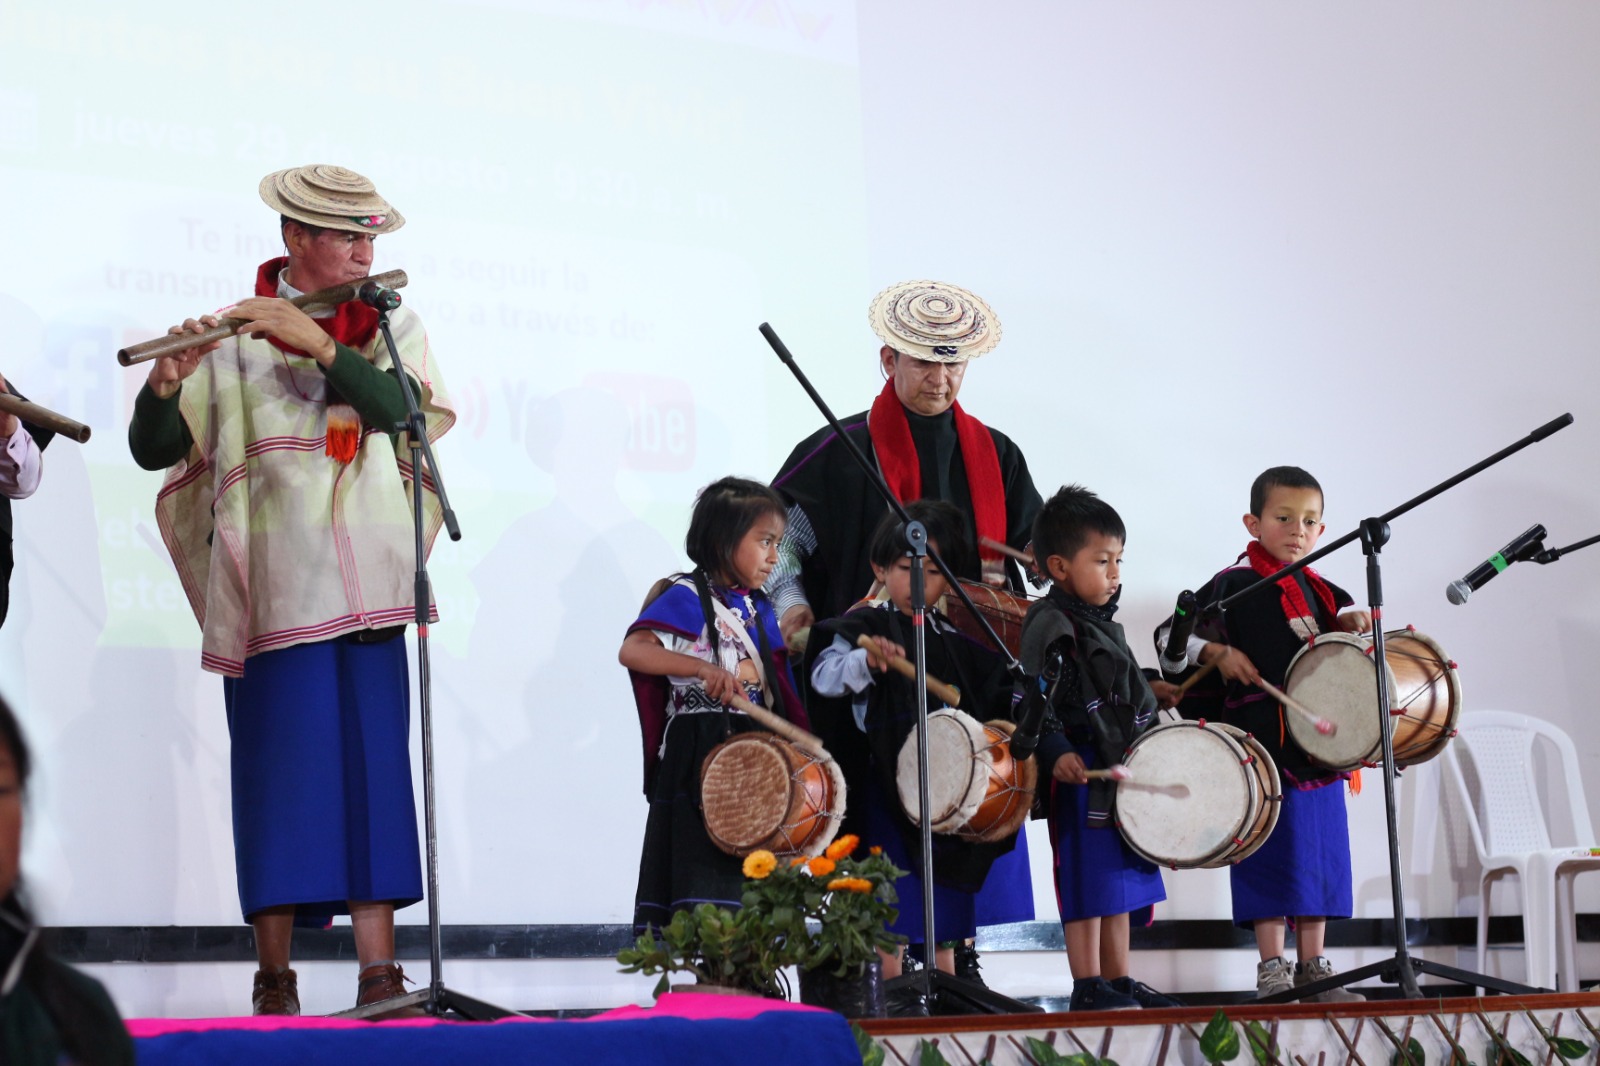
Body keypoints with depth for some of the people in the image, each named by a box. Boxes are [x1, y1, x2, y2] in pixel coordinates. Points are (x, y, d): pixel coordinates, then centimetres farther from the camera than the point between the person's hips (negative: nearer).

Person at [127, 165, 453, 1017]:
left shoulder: (391, 328, 11)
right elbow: (152, 450, -2)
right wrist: (168, 384, -21)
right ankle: (274, 977, 3)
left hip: (367, 589, 2)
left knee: (374, 769, -2)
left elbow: (402, 407, -9)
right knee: (279, 776, -4)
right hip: (273, 589, -2)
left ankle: (378, 970, -1)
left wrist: (319, 344, -20)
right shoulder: (233, 339, 3)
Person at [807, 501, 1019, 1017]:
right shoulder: (866, 625, -4)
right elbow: (825, 675, -20)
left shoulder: (955, 639, 13)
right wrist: (866, 660, -39)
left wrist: (1003, 727, -2)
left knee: (947, 883, 10)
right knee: (893, 880, -4)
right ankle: (892, 988, 2)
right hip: (887, 777, -5)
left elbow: (990, 697, 18)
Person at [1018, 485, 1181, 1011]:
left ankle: (1118, 980, 20)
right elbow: (1036, 698, -22)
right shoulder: (1050, 626, -14)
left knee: (1120, 881, 13)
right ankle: (1088, 985, 0)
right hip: (1082, 772, -10)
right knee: (1087, 883, -6)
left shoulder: (1101, 621, 16)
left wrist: (1148, 691, 21)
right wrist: (1056, 752, -32)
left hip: (1123, 767, 10)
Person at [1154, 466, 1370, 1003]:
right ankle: (1272, 971, 1)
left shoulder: (1317, 590, 13)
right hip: (1263, 748, -7)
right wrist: (1217, 652, -22)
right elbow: (1169, 634, -9)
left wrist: (1350, 623, 9)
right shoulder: (1235, 585, -7)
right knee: (1274, 856, -5)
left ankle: (1312, 967, 17)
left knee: (1319, 856, 9)